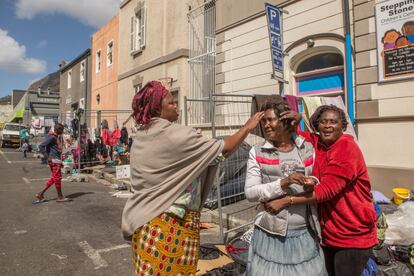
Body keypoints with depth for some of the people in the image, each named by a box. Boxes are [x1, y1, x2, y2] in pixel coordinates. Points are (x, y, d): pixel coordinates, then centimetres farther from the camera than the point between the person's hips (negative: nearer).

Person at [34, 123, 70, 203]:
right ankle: (60, 197, 7)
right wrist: (47, 157, -22)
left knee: (53, 178, 13)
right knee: (57, 178, -2)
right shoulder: (51, 137, -14)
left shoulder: (58, 137, 15)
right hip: (54, 160, -9)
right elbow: (41, 146, -20)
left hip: (57, 160, 9)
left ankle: (40, 194, 17)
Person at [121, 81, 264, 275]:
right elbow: (223, 149, -13)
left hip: (145, 219, 8)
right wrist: (247, 127, 0)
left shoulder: (140, 137, 7)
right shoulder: (176, 134, -18)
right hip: (171, 222, -8)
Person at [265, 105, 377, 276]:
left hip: (353, 235, -6)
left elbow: (327, 189, -27)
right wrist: (295, 121, -9)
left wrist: (285, 201, -28)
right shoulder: (316, 143, 0)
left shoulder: (347, 149, -18)